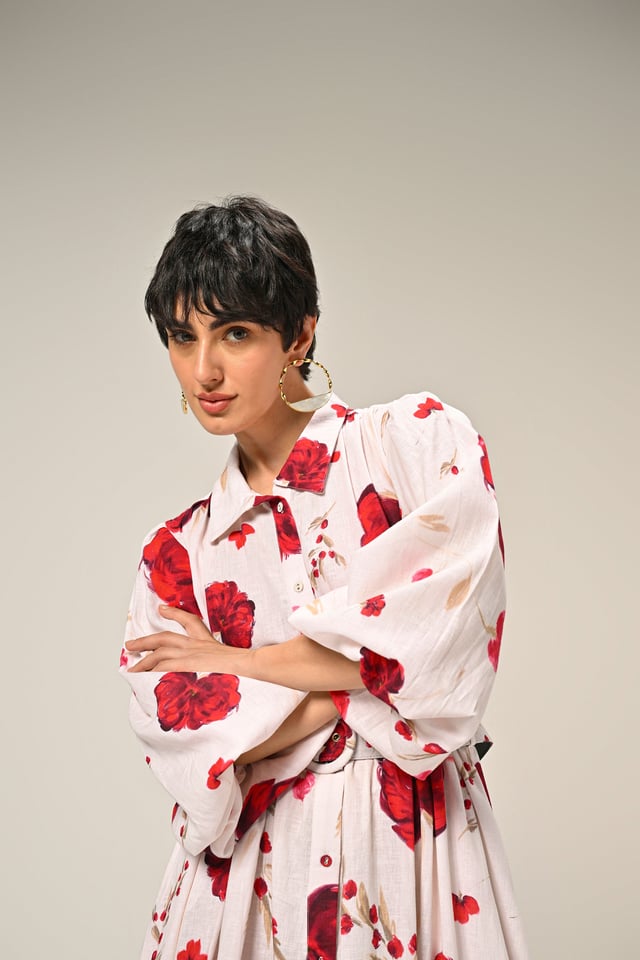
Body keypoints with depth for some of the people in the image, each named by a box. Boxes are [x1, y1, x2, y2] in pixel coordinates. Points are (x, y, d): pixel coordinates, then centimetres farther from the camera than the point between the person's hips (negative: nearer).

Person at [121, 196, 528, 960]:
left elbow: (442, 630, -17)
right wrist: (367, 676, -14)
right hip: (252, 870, 2)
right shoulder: (177, 552, 7)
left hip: (411, 840, -2)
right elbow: (176, 734, -6)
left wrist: (237, 661, -8)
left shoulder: (421, 440, -2)